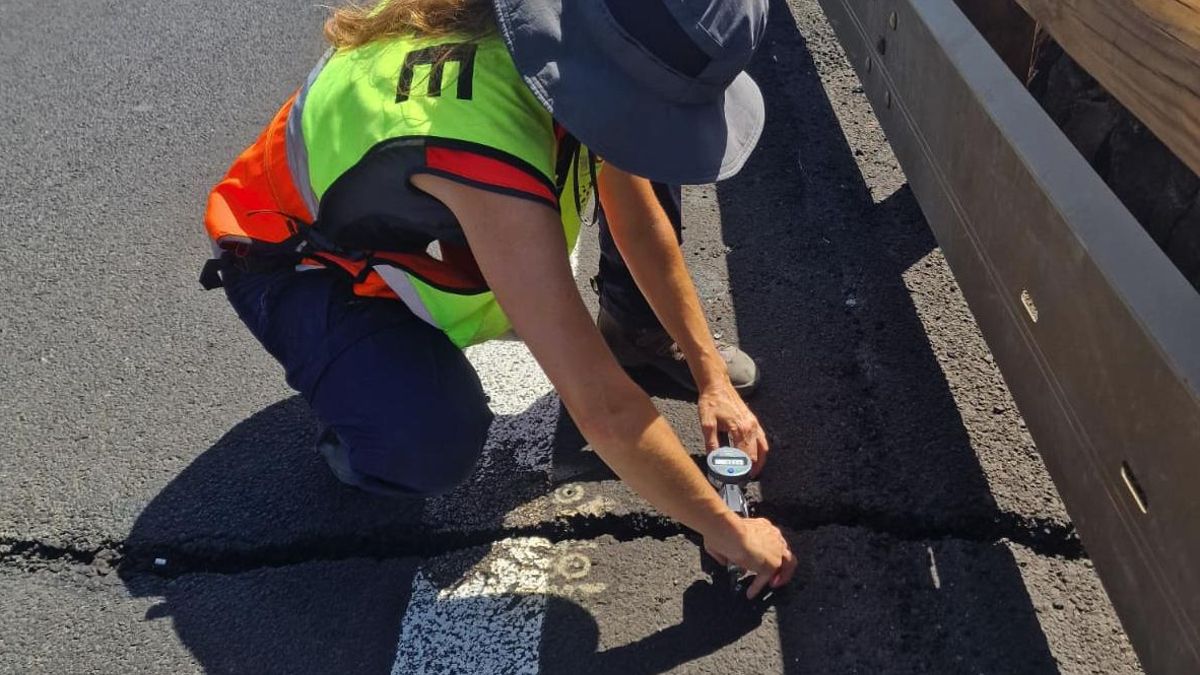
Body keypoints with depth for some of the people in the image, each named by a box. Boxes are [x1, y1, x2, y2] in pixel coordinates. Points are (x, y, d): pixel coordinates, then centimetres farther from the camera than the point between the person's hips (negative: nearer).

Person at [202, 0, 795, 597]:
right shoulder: (483, 149, -43)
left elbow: (643, 225, -4)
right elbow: (601, 408, -40)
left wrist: (711, 376, -2)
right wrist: (724, 529, -27)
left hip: (402, 227, 7)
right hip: (298, 262, -6)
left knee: (646, 158, -5)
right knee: (432, 444, -35)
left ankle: (636, 331, 16)